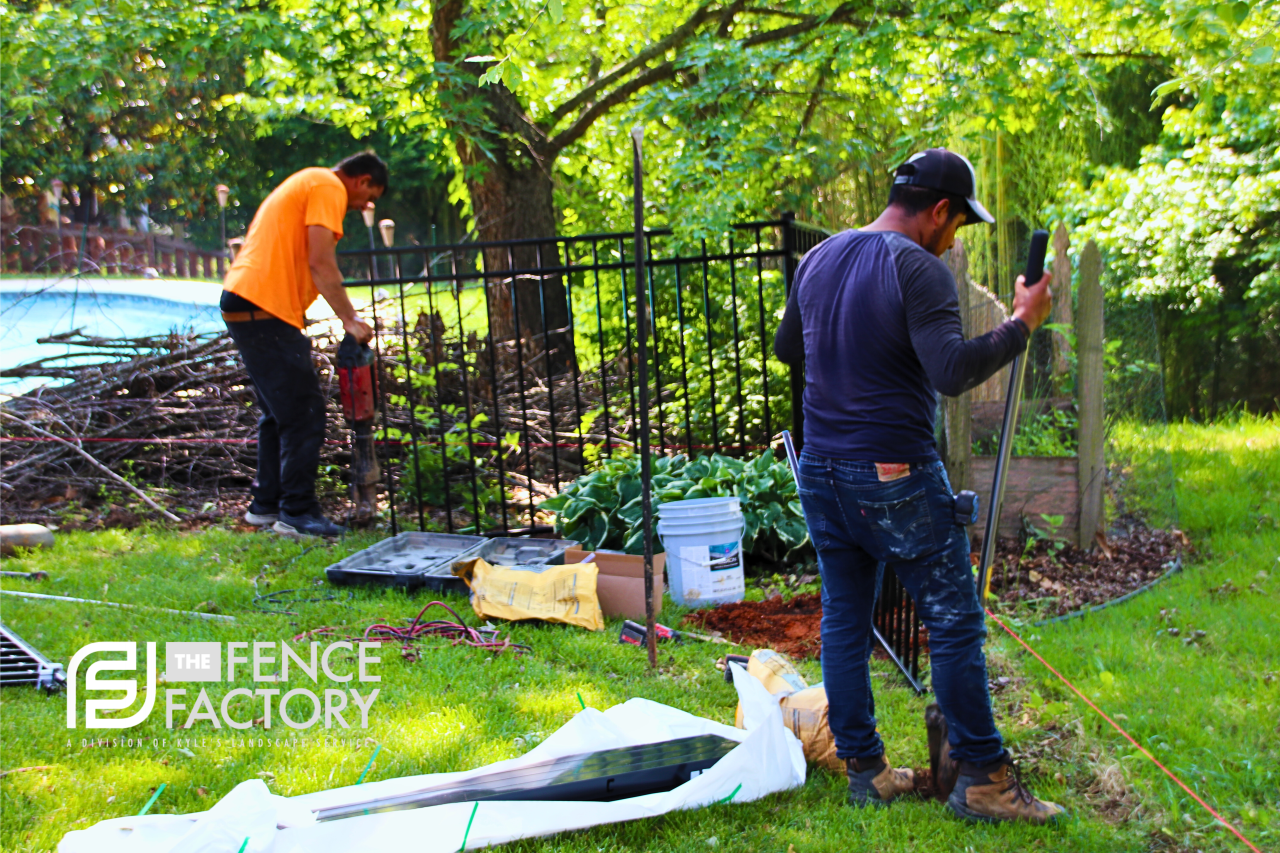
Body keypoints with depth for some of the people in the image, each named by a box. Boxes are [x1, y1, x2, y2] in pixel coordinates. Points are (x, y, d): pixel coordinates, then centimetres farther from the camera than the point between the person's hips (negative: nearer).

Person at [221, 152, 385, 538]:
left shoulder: (307, 183, 27)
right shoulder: (329, 188, -4)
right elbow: (320, 263, -15)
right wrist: (349, 319, -12)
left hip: (242, 302, 11)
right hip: (265, 307, -11)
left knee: (280, 412, 18)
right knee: (304, 413, -7)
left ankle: (267, 504, 23)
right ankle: (297, 512, -5)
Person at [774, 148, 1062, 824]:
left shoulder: (818, 259, 10)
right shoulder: (919, 270, -14)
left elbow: (787, 347, 23)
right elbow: (951, 372, -24)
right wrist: (1021, 324, -14)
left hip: (822, 470, 8)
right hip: (895, 477, -7)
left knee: (844, 621, 12)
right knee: (955, 623, 2)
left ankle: (862, 768, 19)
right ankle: (983, 779, 7)